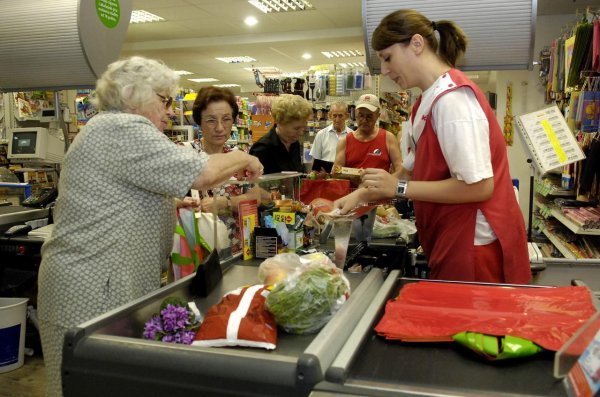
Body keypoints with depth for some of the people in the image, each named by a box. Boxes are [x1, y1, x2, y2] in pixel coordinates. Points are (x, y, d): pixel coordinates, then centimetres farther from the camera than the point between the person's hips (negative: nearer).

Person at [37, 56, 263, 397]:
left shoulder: (119, 130, 18)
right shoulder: (122, 129, -15)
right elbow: (200, 173, -22)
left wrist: (175, 206, 14)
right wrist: (243, 159, -5)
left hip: (103, 288, 10)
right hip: (91, 294, -10)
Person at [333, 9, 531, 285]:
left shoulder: (451, 98, -19)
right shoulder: (430, 99, 9)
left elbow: (478, 186, -23)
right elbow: (414, 172, 15)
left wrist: (399, 188, -18)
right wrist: (361, 194, 7)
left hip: (475, 245, -9)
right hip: (454, 241, 9)